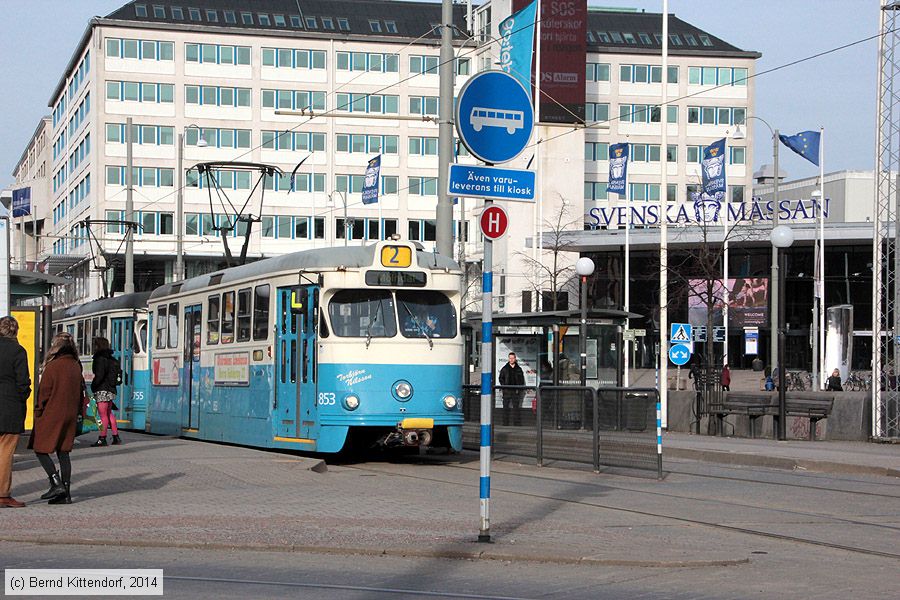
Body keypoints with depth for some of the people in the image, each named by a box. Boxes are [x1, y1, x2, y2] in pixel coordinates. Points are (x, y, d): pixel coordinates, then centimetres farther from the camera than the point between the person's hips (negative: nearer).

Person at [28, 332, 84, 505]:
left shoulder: (53, 366, -14)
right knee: (63, 452, 10)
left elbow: (44, 393, -12)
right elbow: (80, 392, 12)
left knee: (40, 449, 4)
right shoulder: (76, 366, 6)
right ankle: (66, 493, 7)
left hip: (51, 414, -7)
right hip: (70, 416, 7)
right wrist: (76, 412, 19)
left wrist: (38, 413, -1)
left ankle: (57, 484, -8)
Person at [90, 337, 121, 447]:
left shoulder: (100, 359, -12)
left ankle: (102, 439, -4)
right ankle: (116, 437, 17)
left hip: (102, 390, -9)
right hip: (111, 390, 9)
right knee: (109, 414, 16)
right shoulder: (111, 359, 14)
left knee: (103, 415, -6)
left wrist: (93, 386, -7)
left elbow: (99, 375, -20)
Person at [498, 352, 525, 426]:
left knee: (516, 407, 1)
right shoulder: (504, 369, 7)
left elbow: (522, 380, 11)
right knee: (506, 407, -1)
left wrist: (519, 388, -1)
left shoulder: (519, 369, 9)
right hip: (507, 391, -1)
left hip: (516, 391, 1)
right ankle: (505, 422, 1)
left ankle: (516, 423, 5)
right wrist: (504, 386, -7)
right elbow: (501, 378, 7)